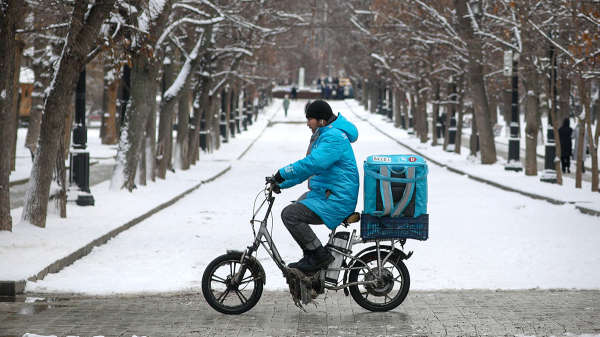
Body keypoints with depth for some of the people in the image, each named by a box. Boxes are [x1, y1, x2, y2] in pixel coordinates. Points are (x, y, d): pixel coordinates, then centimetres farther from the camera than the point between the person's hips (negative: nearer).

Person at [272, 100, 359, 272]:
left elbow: (313, 163, -30)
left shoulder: (334, 137, -17)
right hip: (324, 193, 11)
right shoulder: (323, 135, 18)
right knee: (289, 211, 13)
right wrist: (283, 183, 16)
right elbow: (308, 167, 24)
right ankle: (310, 257, 16)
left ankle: (320, 255, -11)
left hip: (336, 200, -11)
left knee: (290, 215, -19)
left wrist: (284, 173, -23)